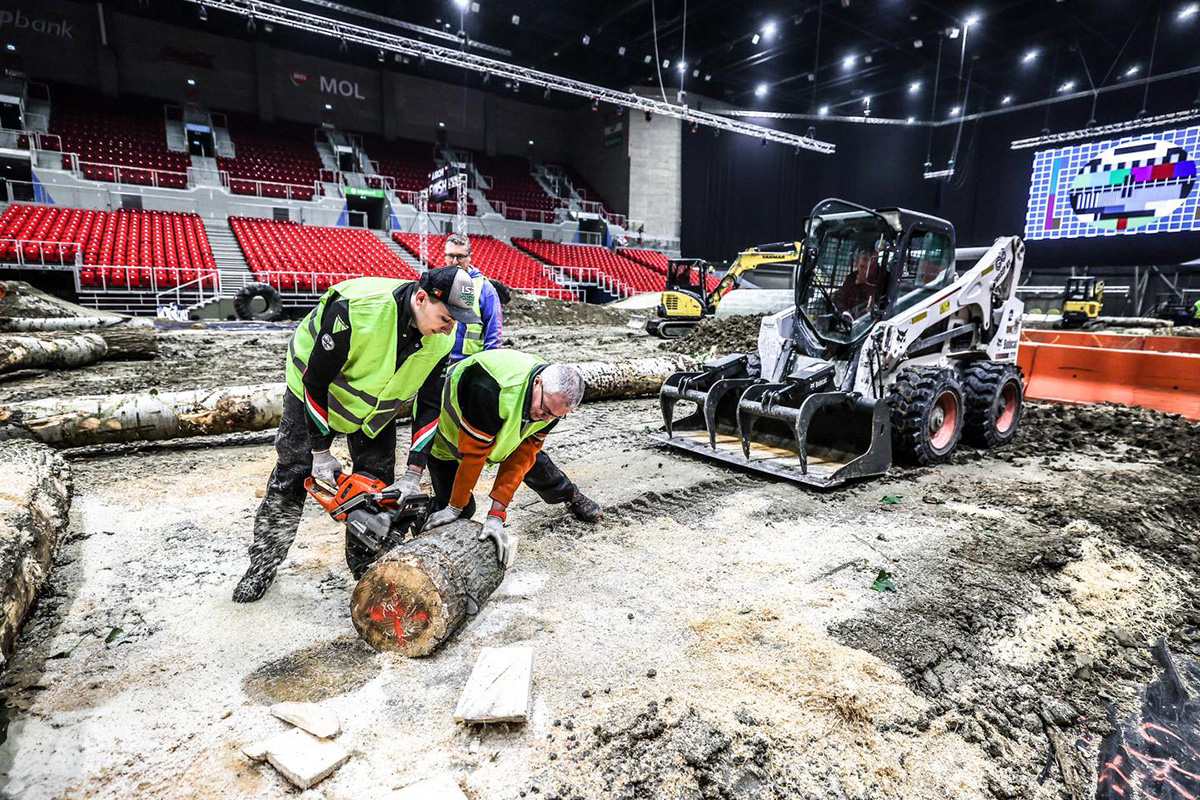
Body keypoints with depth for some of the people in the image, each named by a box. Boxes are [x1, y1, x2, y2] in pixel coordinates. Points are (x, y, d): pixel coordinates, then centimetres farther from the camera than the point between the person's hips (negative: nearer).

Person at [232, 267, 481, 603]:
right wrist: (321, 453, -21)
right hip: (315, 391, -4)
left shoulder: (441, 340, -23)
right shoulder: (355, 309, -39)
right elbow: (316, 379, -28)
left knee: (379, 483, 2)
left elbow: (429, 405, -14)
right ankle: (262, 565, 20)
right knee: (292, 476, 0)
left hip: (376, 403, 4)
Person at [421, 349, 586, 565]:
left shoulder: (554, 399, -23)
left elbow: (520, 458, -22)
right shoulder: (491, 389, -44)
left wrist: (496, 516, -26)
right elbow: (472, 453, -35)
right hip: (448, 429, -5)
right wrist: (454, 508, -24)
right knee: (461, 511, -8)